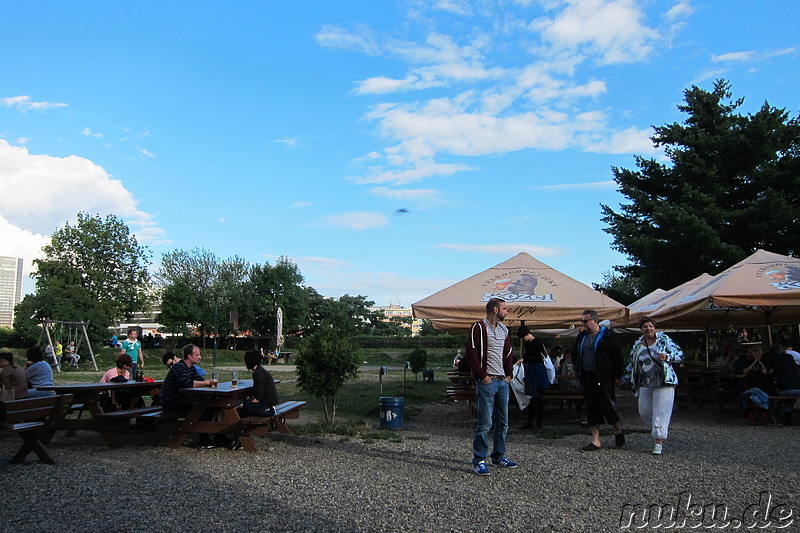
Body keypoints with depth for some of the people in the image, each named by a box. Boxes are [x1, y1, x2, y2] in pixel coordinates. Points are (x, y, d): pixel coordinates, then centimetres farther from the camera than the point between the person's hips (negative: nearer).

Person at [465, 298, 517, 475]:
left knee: (503, 422, 13)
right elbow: (471, 354, -14)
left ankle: (498, 457, 25)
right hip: (487, 382, -8)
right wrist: (482, 376, -15)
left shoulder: (503, 329, 16)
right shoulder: (479, 327, -8)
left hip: (503, 381, 8)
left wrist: (508, 374, 12)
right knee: (485, 423, -7)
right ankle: (478, 461, 1)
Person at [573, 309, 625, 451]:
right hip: (587, 378, 5)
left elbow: (617, 356, -4)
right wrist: (578, 372, 15)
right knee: (591, 409, 5)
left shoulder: (606, 335, -5)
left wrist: (617, 375, -6)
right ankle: (596, 441, 11)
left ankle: (618, 431, 22)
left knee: (606, 406, -6)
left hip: (604, 378, -5)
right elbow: (574, 354, 23)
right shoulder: (581, 336, 11)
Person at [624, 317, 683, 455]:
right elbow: (632, 363, 21)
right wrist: (626, 378, 21)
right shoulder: (637, 344, 10)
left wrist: (667, 357, -19)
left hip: (663, 383, -5)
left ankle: (659, 442, -1)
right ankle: (663, 429, 31)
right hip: (645, 384, 5)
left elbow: (680, 354, -1)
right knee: (644, 412, 6)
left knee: (661, 412, -7)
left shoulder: (664, 339, -1)